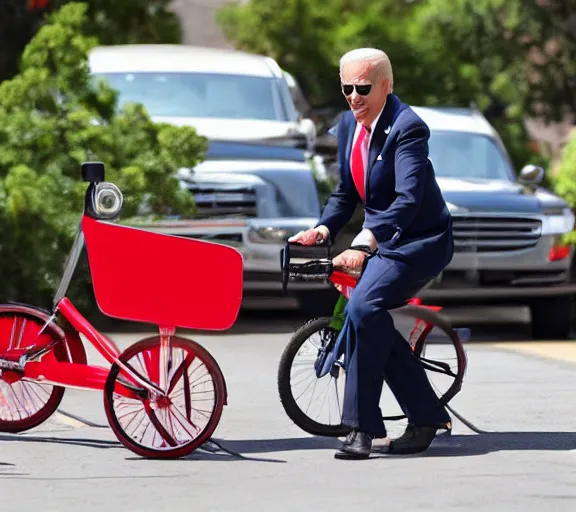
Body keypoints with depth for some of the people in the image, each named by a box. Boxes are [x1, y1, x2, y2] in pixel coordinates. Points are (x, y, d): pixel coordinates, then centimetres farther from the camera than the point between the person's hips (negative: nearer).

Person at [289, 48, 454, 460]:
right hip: (382, 239, 9)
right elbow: (346, 192, 15)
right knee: (372, 322, 6)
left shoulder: (407, 127, -20)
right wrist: (323, 229, -4)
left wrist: (365, 244, -40)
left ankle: (362, 429, -22)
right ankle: (426, 418, 20)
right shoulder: (348, 125, 6)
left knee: (364, 307, -25)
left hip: (420, 241, -9)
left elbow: (408, 198, -31)